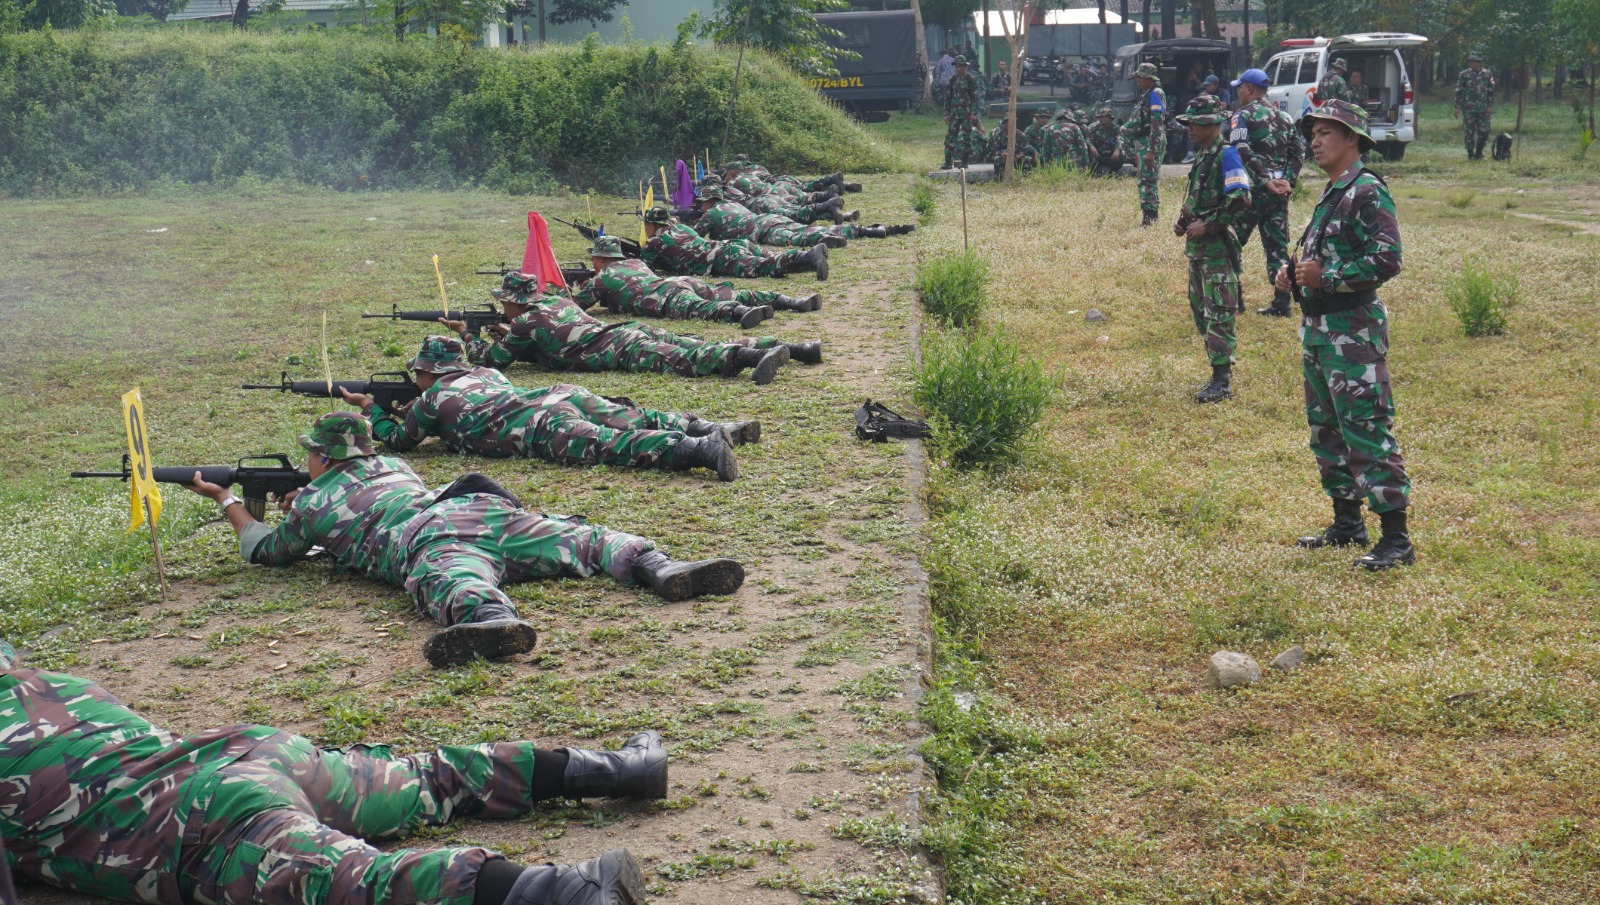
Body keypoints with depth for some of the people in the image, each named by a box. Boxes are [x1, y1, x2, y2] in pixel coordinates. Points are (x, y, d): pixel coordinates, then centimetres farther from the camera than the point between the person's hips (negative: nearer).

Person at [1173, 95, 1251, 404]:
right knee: (1200, 309, 14)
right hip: (1196, 246, 10)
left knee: (1218, 313, -9)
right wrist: (1183, 221, 10)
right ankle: (1219, 365, 23)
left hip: (1217, 246, -10)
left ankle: (1222, 380, -8)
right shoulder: (1202, 156, 15)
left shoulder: (1226, 155, -13)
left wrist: (1207, 226, -19)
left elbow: (1240, 200, -22)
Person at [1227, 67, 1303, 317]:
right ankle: (1281, 303, 5)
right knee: (1277, 247, 9)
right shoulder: (1284, 118, 16)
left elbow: (1243, 153, -17)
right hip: (1279, 192, 6)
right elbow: (1297, 153, 9)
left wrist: (1265, 181, -17)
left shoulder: (1243, 116, -5)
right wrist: (1288, 181, 1)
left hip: (1251, 189, -6)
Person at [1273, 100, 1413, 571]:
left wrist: (1325, 278, -22)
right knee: (1326, 430, 15)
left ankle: (1396, 538, -7)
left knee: (1367, 431, -10)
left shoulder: (1368, 192, -13)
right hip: (1317, 326, 10)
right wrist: (1295, 272, 7)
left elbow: (1386, 260, -21)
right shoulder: (1329, 194, 16)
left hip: (1354, 329, -10)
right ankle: (1347, 524, 26)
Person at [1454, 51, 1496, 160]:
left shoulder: (1487, 74, 6)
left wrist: (1490, 106, 1)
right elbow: (1458, 92, 2)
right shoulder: (1464, 75, 1)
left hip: (1483, 109, 2)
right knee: (1469, 133, -3)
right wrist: (1457, 107, -3)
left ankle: (1478, 153, 19)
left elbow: (1491, 91, 9)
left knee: (1484, 132, 0)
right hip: (1468, 109, -2)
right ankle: (1470, 154, 8)